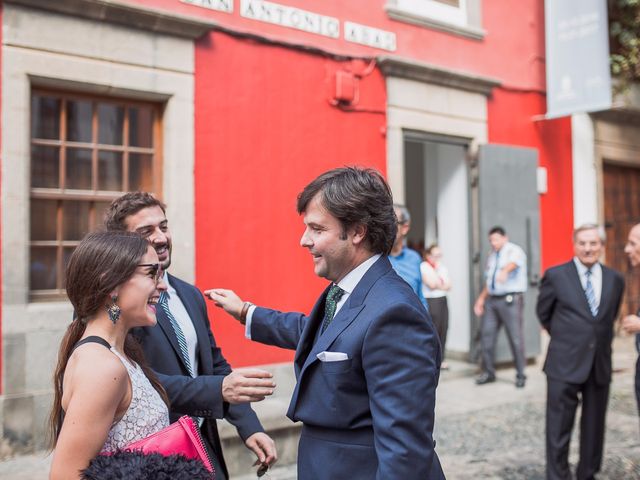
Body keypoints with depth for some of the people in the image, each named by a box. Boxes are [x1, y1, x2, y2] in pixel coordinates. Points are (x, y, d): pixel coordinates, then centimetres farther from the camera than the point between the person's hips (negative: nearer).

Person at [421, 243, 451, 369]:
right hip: (431, 301, -6)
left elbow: (448, 286, 10)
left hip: (443, 300, 7)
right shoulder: (423, 267, -4)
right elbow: (432, 284, -14)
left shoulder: (442, 267, 18)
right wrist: (436, 270, -4)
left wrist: (438, 283, -7)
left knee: (443, 330, 2)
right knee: (433, 331, -9)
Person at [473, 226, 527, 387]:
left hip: (510, 299, -7)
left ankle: (520, 375, 7)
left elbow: (513, 262, -29)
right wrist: (481, 298, 16)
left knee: (515, 337, -5)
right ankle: (488, 372, 18)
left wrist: (505, 271, -51)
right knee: (486, 335, 6)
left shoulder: (514, 250, -5)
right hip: (492, 300, 7)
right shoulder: (492, 256, 18)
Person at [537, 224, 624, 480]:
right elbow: (543, 313, 8)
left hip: (600, 364, 4)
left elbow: (609, 317, 18)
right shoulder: (555, 275, -4)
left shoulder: (615, 279, 6)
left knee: (594, 427, 14)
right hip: (565, 363, -3)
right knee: (559, 428, 0)